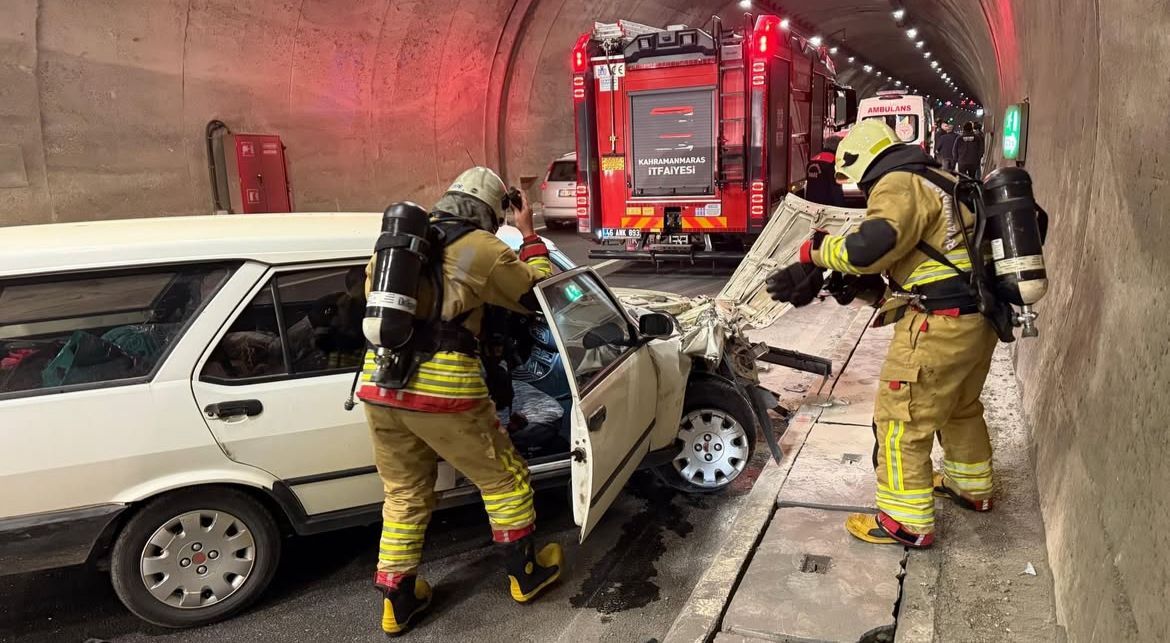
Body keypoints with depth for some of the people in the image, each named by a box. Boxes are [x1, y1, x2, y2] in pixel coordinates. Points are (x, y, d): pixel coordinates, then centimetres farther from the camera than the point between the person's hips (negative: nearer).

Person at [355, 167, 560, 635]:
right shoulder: (481, 248, -2)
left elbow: (371, 293, 30)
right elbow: (537, 292, 11)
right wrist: (530, 236, 23)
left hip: (378, 383, 6)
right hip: (440, 386, -6)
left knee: (404, 496, 21)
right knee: (504, 479, 16)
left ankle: (398, 601, 29)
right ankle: (525, 574, 31)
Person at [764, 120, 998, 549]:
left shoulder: (899, 185, -13)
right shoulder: (938, 181, 17)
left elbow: (868, 248, -27)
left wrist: (818, 250, -11)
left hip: (939, 324, -10)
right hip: (979, 317, 10)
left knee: (901, 419, 0)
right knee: (961, 406, 27)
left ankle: (907, 521, 8)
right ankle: (972, 487, 45)